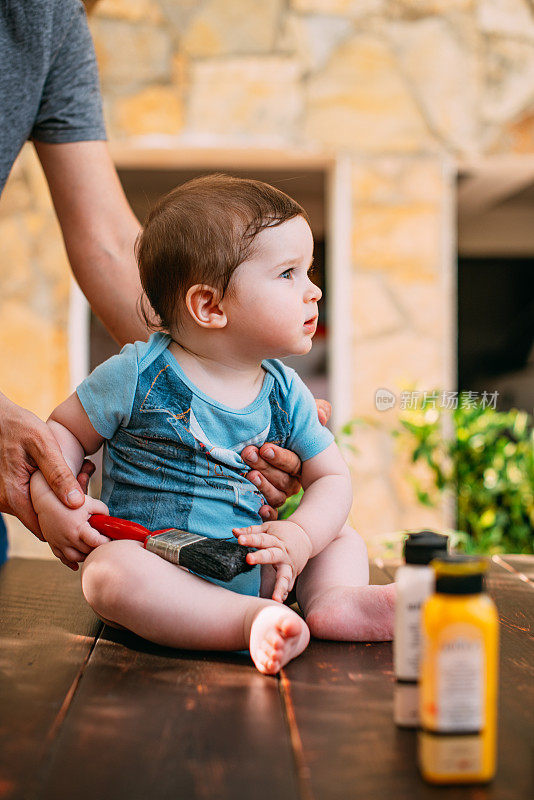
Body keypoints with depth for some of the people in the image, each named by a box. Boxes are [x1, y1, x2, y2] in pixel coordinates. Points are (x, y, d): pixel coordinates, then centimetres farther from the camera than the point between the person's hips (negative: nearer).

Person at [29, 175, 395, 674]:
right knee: (109, 572, -35)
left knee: (343, 539, 3)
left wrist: (299, 536, -15)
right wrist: (53, 501, -17)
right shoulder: (137, 375, -9)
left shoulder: (285, 393, 2)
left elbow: (332, 479, 6)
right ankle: (255, 620, -41)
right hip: (150, 562, -5)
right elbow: (64, 429, 2)